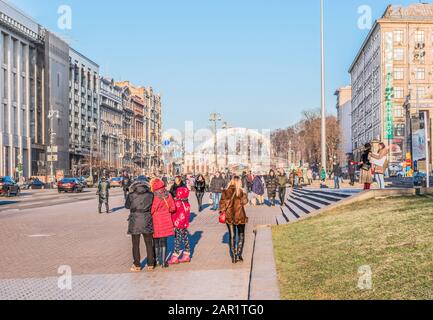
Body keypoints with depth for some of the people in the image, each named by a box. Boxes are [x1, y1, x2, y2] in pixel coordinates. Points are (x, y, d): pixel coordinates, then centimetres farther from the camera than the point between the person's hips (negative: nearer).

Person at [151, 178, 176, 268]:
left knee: (155, 242, 13)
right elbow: (173, 208, 2)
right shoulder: (168, 195, -4)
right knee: (164, 242, 9)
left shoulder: (154, 197, -16)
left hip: (156, 221, -3)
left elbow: (151, 210, -14)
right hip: (165, 221, 3)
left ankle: (157, 260, 21)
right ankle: (163, 262, 11)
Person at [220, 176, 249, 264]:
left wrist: (222, 212, 11)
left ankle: (233, 257, 11)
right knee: (241, 235, 12)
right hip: (239, 216, -3)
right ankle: (238, 255, 7)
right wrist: (244, 194, 0)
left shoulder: (226, 192, -1)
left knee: (232, 236, 11)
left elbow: (222, 203, 0)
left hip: (229, 216, 3)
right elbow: (244, 201, -13)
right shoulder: (241, 192, -10)